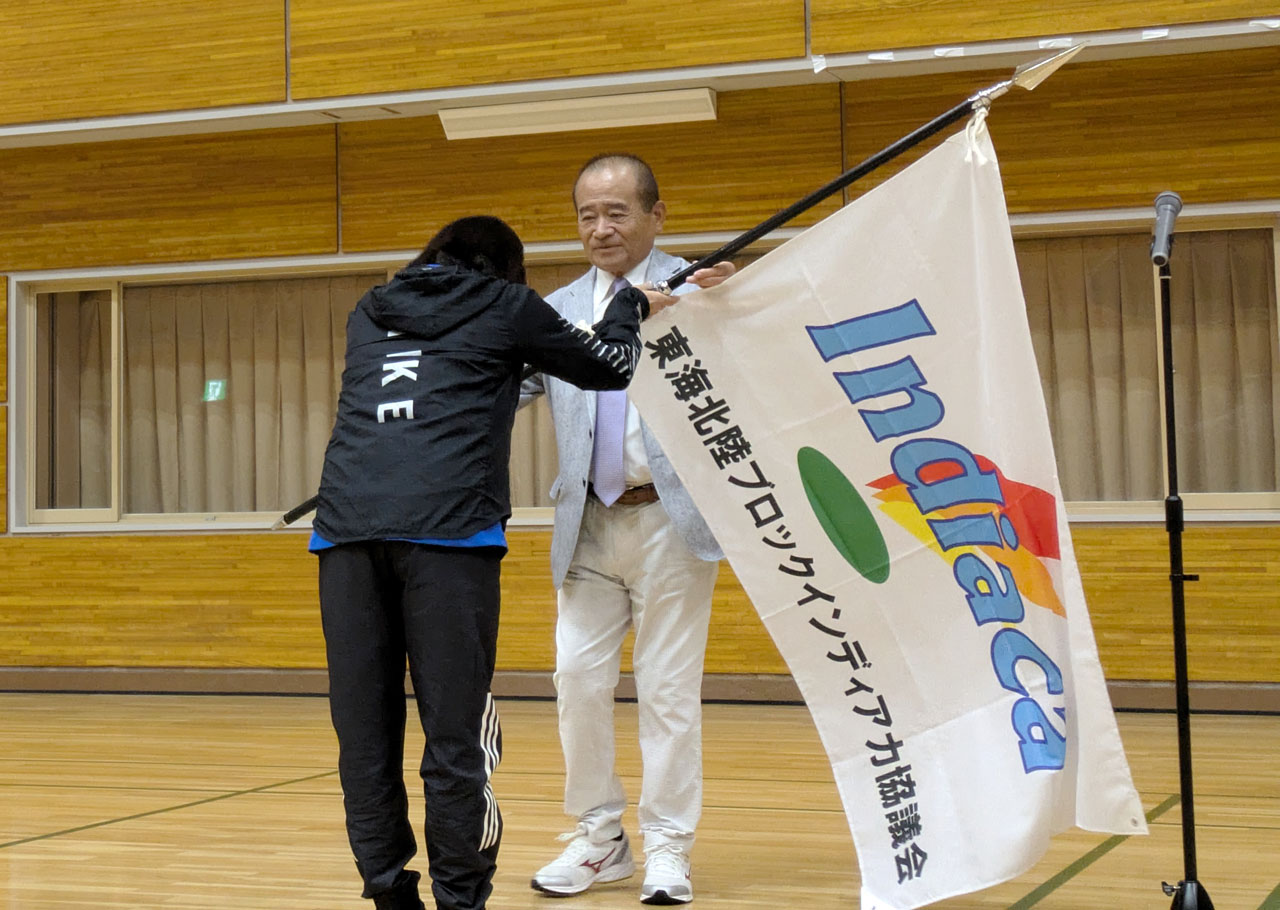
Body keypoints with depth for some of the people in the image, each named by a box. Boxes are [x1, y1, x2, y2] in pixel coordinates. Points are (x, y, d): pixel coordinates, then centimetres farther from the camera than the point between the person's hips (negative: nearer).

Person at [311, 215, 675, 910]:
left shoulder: (367, 315, 27)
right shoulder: (507, 306, 15)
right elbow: (609, 367, 25)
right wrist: (630, 307, 45)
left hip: (346, 527, 4)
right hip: (448, 526, -4)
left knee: (364, 736, 6)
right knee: (454, 735, -1)